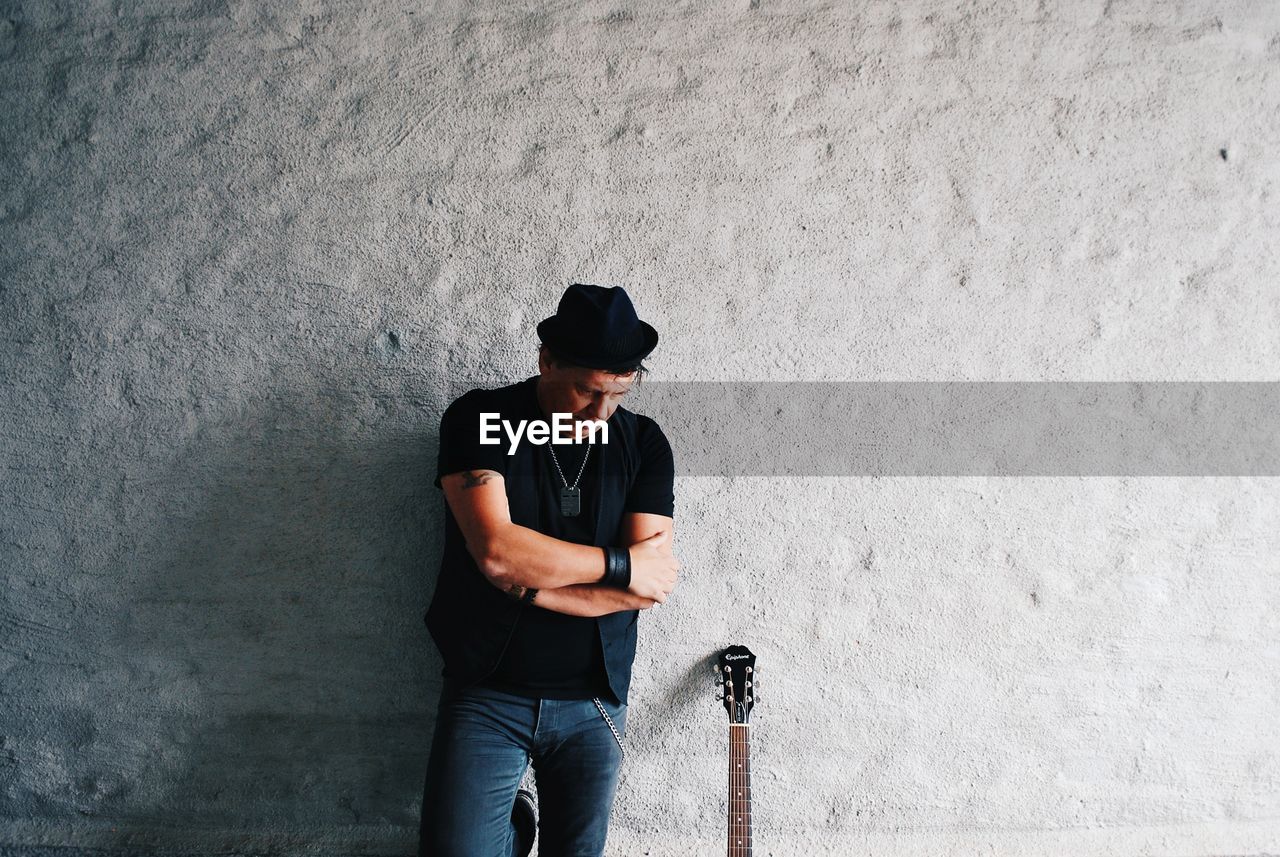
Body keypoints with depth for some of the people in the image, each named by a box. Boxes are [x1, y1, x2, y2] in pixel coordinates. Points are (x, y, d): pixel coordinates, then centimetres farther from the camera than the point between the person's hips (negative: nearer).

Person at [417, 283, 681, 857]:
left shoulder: (644, 444, -1)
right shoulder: (479, 420, -8)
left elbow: (650, 585, -11)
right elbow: (495, 550, -23)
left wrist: (528, 585, -17)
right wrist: (619, 564, -16)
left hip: (594, 702, 2)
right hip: (486, 696, -2)